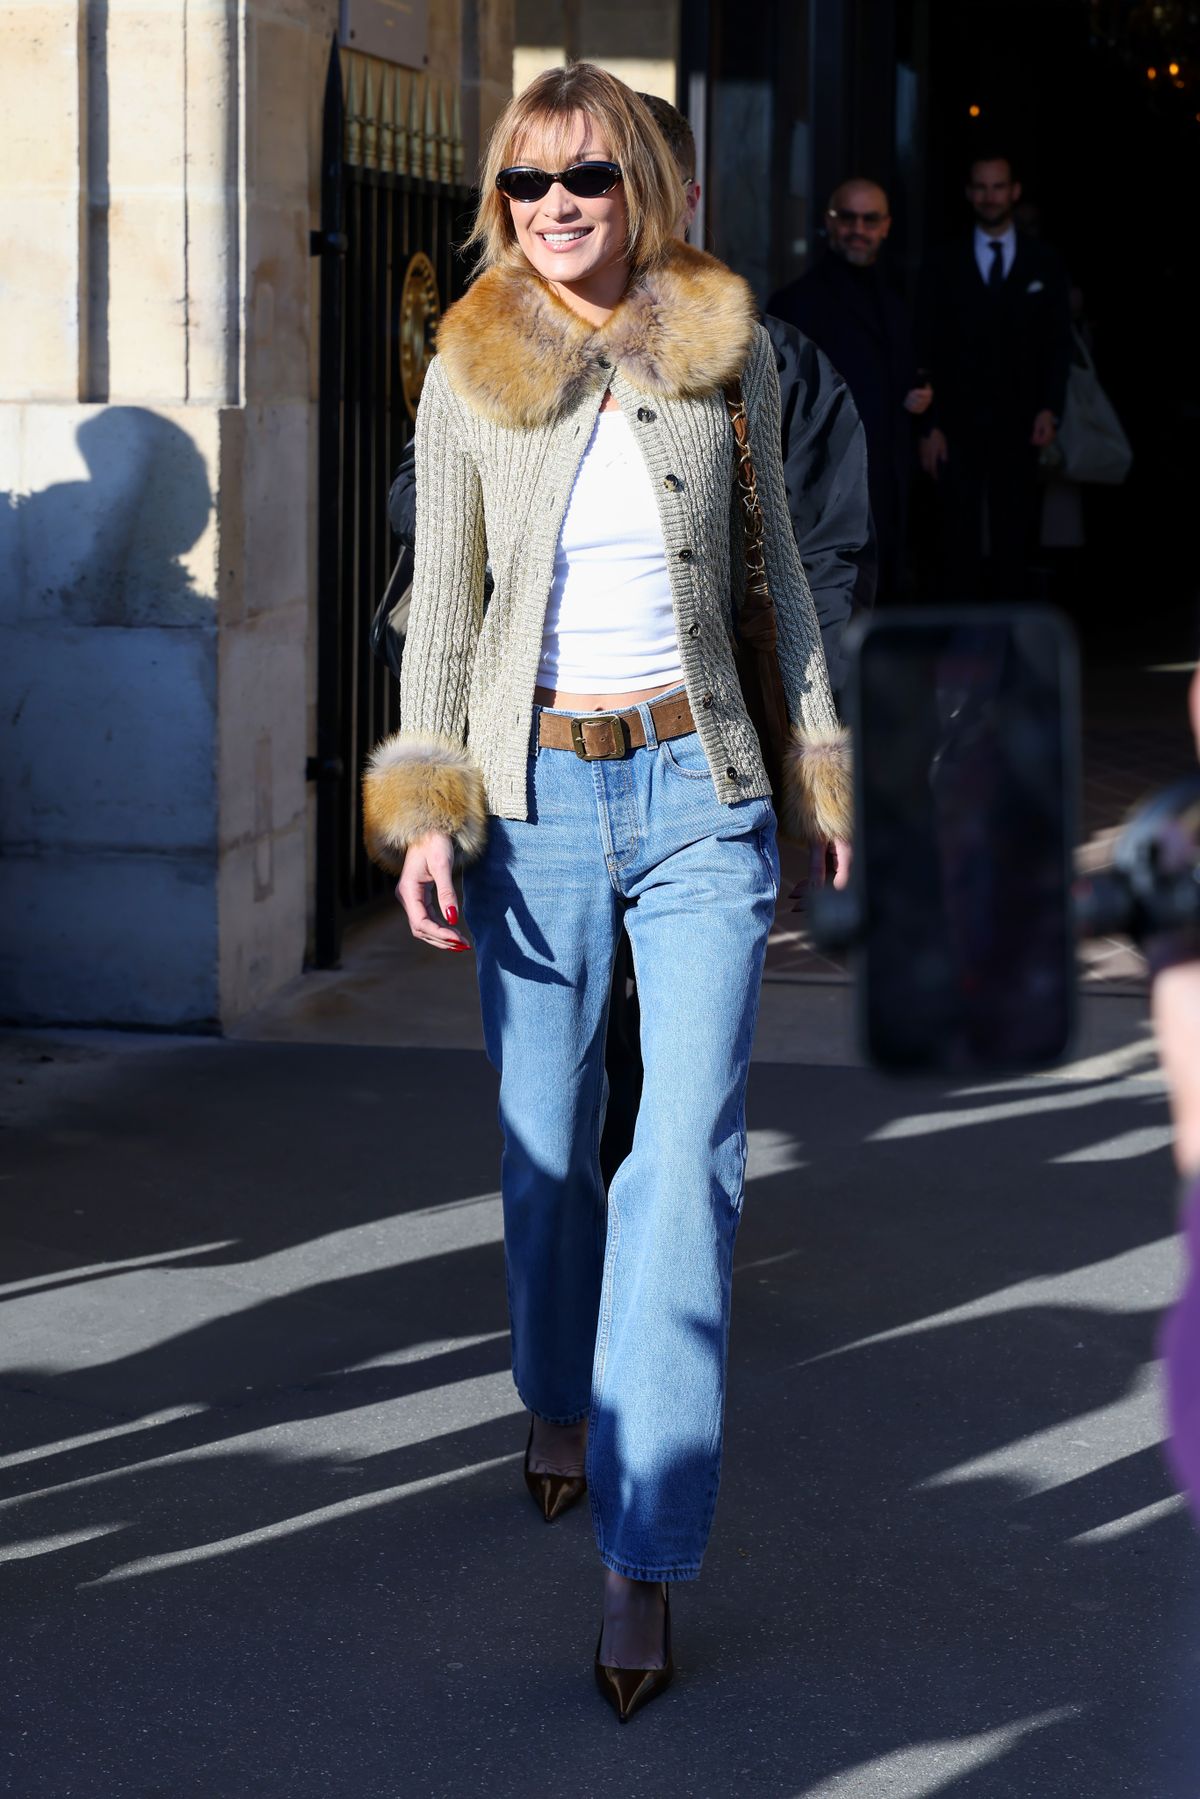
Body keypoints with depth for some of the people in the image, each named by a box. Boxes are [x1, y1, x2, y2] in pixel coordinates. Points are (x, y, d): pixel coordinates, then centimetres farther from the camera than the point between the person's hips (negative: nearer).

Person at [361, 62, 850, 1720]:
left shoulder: (728, 350, 3)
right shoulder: (469, 375, 1)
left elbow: (773, 567, 12)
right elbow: (443, 601, 4)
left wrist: (818, 759, 13)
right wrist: (424, 808, -6)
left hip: (698, 792, 0)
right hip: (536, 791, 1)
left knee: (689, 1157, -9)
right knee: (546, 1138, 10)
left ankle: (644, 1551, -8)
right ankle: (560, 1402, 38)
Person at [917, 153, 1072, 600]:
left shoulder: (1043, 264, 8)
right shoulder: (944, 266, 7)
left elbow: (1058, 342, 8)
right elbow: (927, 350, 4)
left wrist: (1050, 409, -5)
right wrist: (930, 427, -4)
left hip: (1018, 425, 0)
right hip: (957, 424, 0)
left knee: (1014, 539, 1)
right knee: (960, 541, -1)